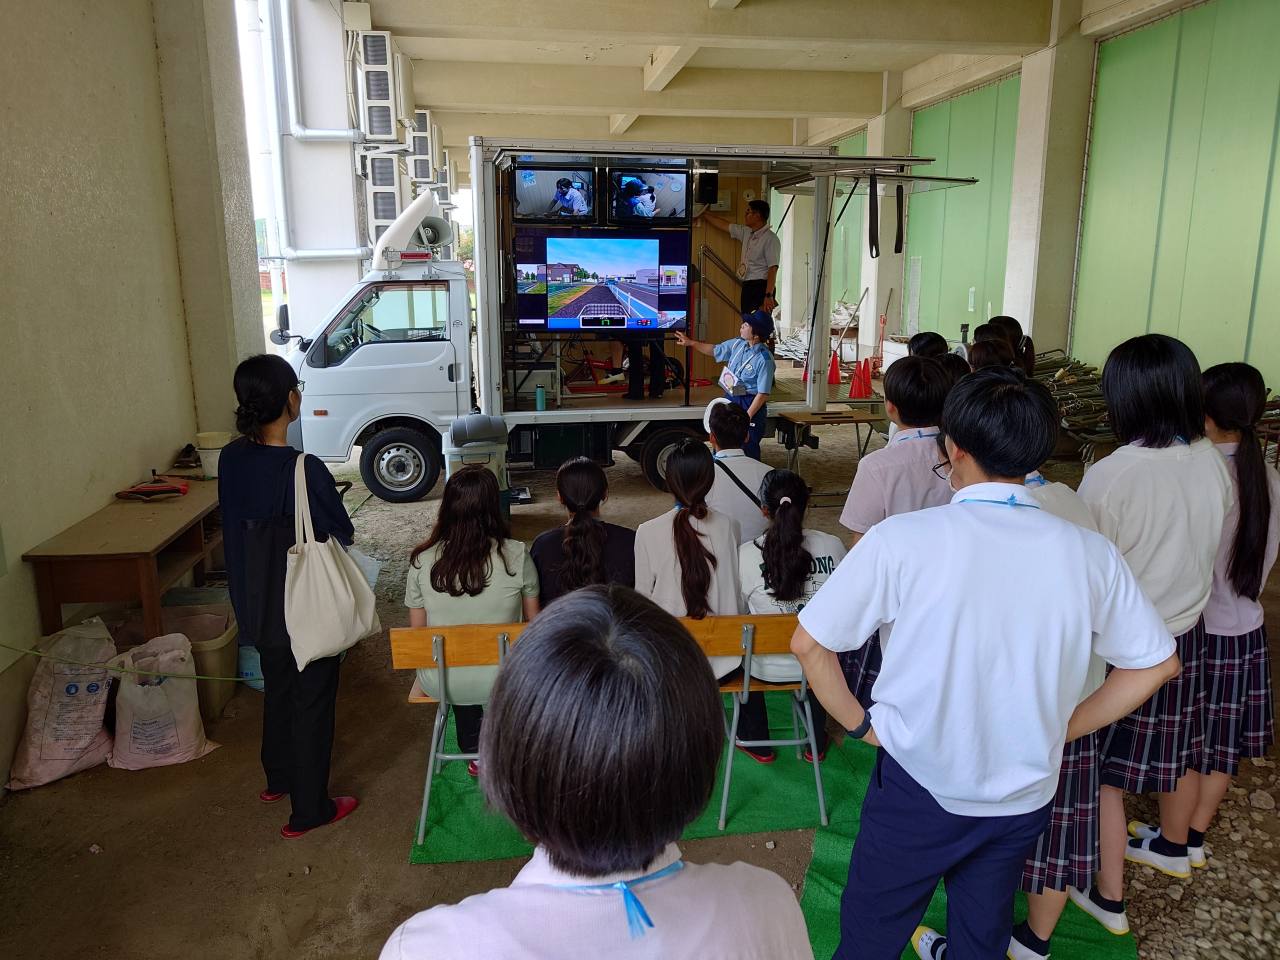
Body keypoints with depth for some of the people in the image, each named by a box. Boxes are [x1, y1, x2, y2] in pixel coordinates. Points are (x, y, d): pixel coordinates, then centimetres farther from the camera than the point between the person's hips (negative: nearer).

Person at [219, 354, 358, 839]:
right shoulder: (305, 469, -27)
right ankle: (308, 810, 23)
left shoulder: (232, 458, -6)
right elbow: (343, 533, -15)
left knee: (277, 688, 26)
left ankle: (278, 777, 47)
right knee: (312, 702, 9)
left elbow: (238, 522, 8)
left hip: (257, 603, 7)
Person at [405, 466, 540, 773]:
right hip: (502, 681, -1)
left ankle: (473, 754, 43)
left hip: (440, 685, 1)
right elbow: (532, 622, -2)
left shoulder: (422, 561, -12)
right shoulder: (516, 555, -15)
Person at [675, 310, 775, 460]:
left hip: (751, 405, -7)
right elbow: (715, 350, 20)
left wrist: (747, 417, -22)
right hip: (730, 399, 8)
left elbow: (763, 394, -21)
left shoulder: (764, 359, -21)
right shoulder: (738, 344, 0)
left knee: (748, 450, -1)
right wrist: (690, 342, 16)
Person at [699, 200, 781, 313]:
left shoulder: (770, 239, -12)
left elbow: (773, 268, -18)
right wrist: (703, 215, 33)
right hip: (747, 287, 9)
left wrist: (769, 296, -25)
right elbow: (724, 225, 26)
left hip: (761, 287, -9)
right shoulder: (746, 232, 13)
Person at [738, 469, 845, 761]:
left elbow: (738, 608, -3)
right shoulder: (833, 546, -15)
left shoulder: (746, 554, -20)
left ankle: (755, 741, 43)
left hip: (768, 668, -2)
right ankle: (816, 743, 48)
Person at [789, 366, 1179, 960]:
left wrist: (859, 723, -3)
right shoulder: (1088, 553, -10)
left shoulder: (902, 539, -21)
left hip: (918, 791, -3)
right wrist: (1064, 728, 8)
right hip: (1024, 798, 4)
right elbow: (1158, 663, 3)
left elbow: (808, 643, -16)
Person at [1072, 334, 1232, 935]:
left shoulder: (1109, 476, -27)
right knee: (1177, 752, 25)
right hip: (1186, 635, 6)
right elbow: (1215, 551, 7)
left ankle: (1108, 898, 22)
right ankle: (1172, 848, 49)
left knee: (1104, 772, 9)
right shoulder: (1214, 463, -8)